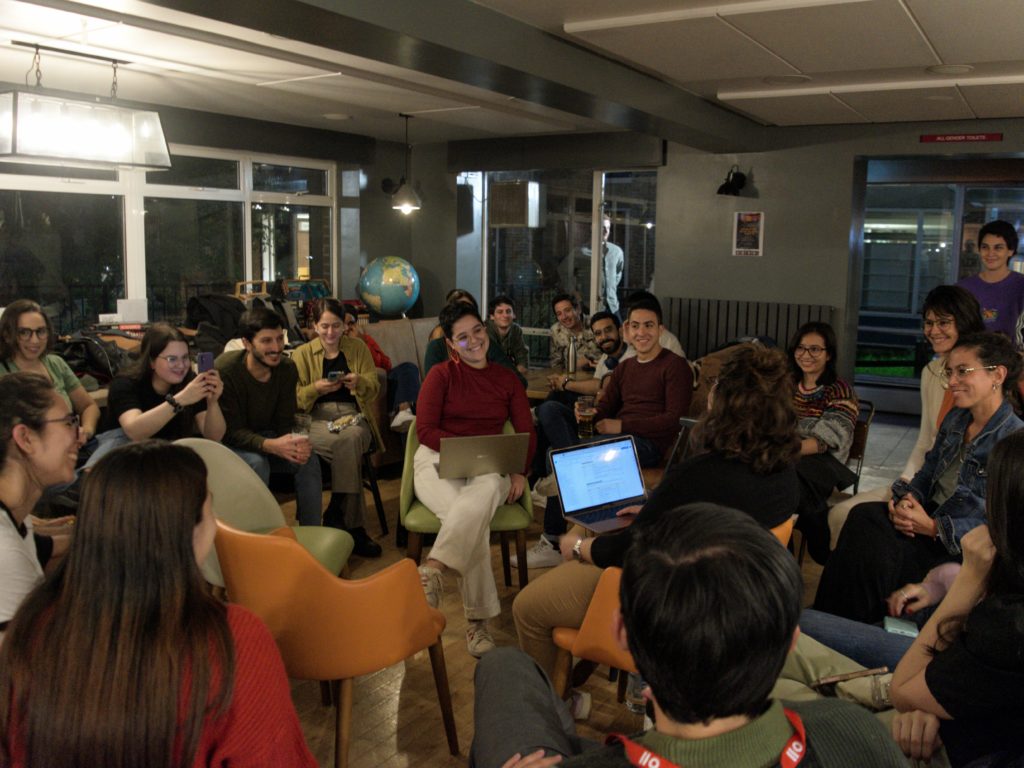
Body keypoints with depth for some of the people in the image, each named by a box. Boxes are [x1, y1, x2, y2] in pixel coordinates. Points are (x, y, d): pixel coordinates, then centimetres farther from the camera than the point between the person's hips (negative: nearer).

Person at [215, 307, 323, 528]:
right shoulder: (225, 370, -25)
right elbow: (231, 431, -25)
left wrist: (294, 442, -30)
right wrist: (271, 445, -42)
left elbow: (285, 422, -5)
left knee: (309, 459, -18)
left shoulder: (287, 369, -9)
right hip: (229, 444, -5)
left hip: (265, 436, 5)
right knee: (256, 463, -34)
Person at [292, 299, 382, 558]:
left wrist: (359, 382, -14)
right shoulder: (302, 354, 11)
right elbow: (296, 399, 5)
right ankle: (353, 526, -32)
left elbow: (374, 389, 10)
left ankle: (336, 514, -27)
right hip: (317, 420, -1)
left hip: (353, 417, 1)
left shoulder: (358, 348, 15)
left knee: (350, 439, -37)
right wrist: (316, 388, -16)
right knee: (349, 446, -35)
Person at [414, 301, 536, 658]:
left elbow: (527, 433, 9)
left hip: (488, 467, 2)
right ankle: (477, 621, -32)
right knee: (476, 522, -35)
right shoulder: (441, 375, 6)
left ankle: (432, 570, -45)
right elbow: (425, 430, -3)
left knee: (487, 490, -39)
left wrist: (520, 471, -11)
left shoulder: (507, 379, 15)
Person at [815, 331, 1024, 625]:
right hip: (930, 515, 7)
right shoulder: (955, 420, 9)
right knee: (863, 516, -22)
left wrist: (934, 527, -22)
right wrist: (907, 499, -7)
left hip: (962, 545, -7)